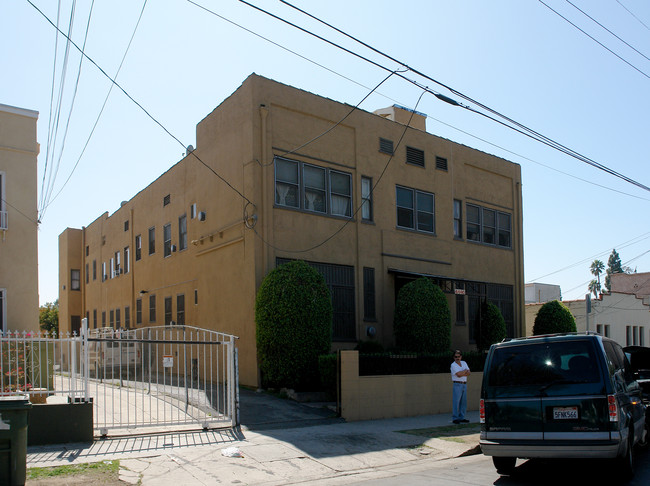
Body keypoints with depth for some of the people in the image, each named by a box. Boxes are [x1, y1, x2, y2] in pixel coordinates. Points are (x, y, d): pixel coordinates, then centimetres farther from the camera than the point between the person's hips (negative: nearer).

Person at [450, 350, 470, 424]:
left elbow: (468, 373, 4)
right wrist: (465, 371, -3)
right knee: (456, 402, -6)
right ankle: (455, 418, -2)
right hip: (457, 385, -6)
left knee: (463, 402, 8)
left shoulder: (464, 363, 14)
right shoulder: (453, 365, -5)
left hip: (464, 384, 6)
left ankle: (461, 418, 16)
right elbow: (458, 374, -18)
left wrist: (462, 374, -12)